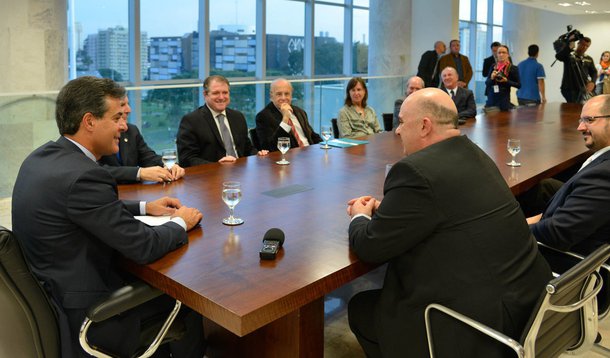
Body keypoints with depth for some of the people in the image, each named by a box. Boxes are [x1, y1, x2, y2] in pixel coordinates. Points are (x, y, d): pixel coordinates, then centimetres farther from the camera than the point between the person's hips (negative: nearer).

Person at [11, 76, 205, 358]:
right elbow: (143, 247, -24)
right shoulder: (83, 175, -29)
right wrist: (181, 222, -6)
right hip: (85, 313, -9)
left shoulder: (43, 157, 0)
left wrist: (144, 207, 8)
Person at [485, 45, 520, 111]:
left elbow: (518, 85, -1)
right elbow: (486, 83, 10)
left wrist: (506, 81, -14)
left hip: (504, 100, -3)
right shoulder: (493, 67, 8)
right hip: (491, 98, 3)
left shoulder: (513, 68, -3)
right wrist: (492, 78, -11)